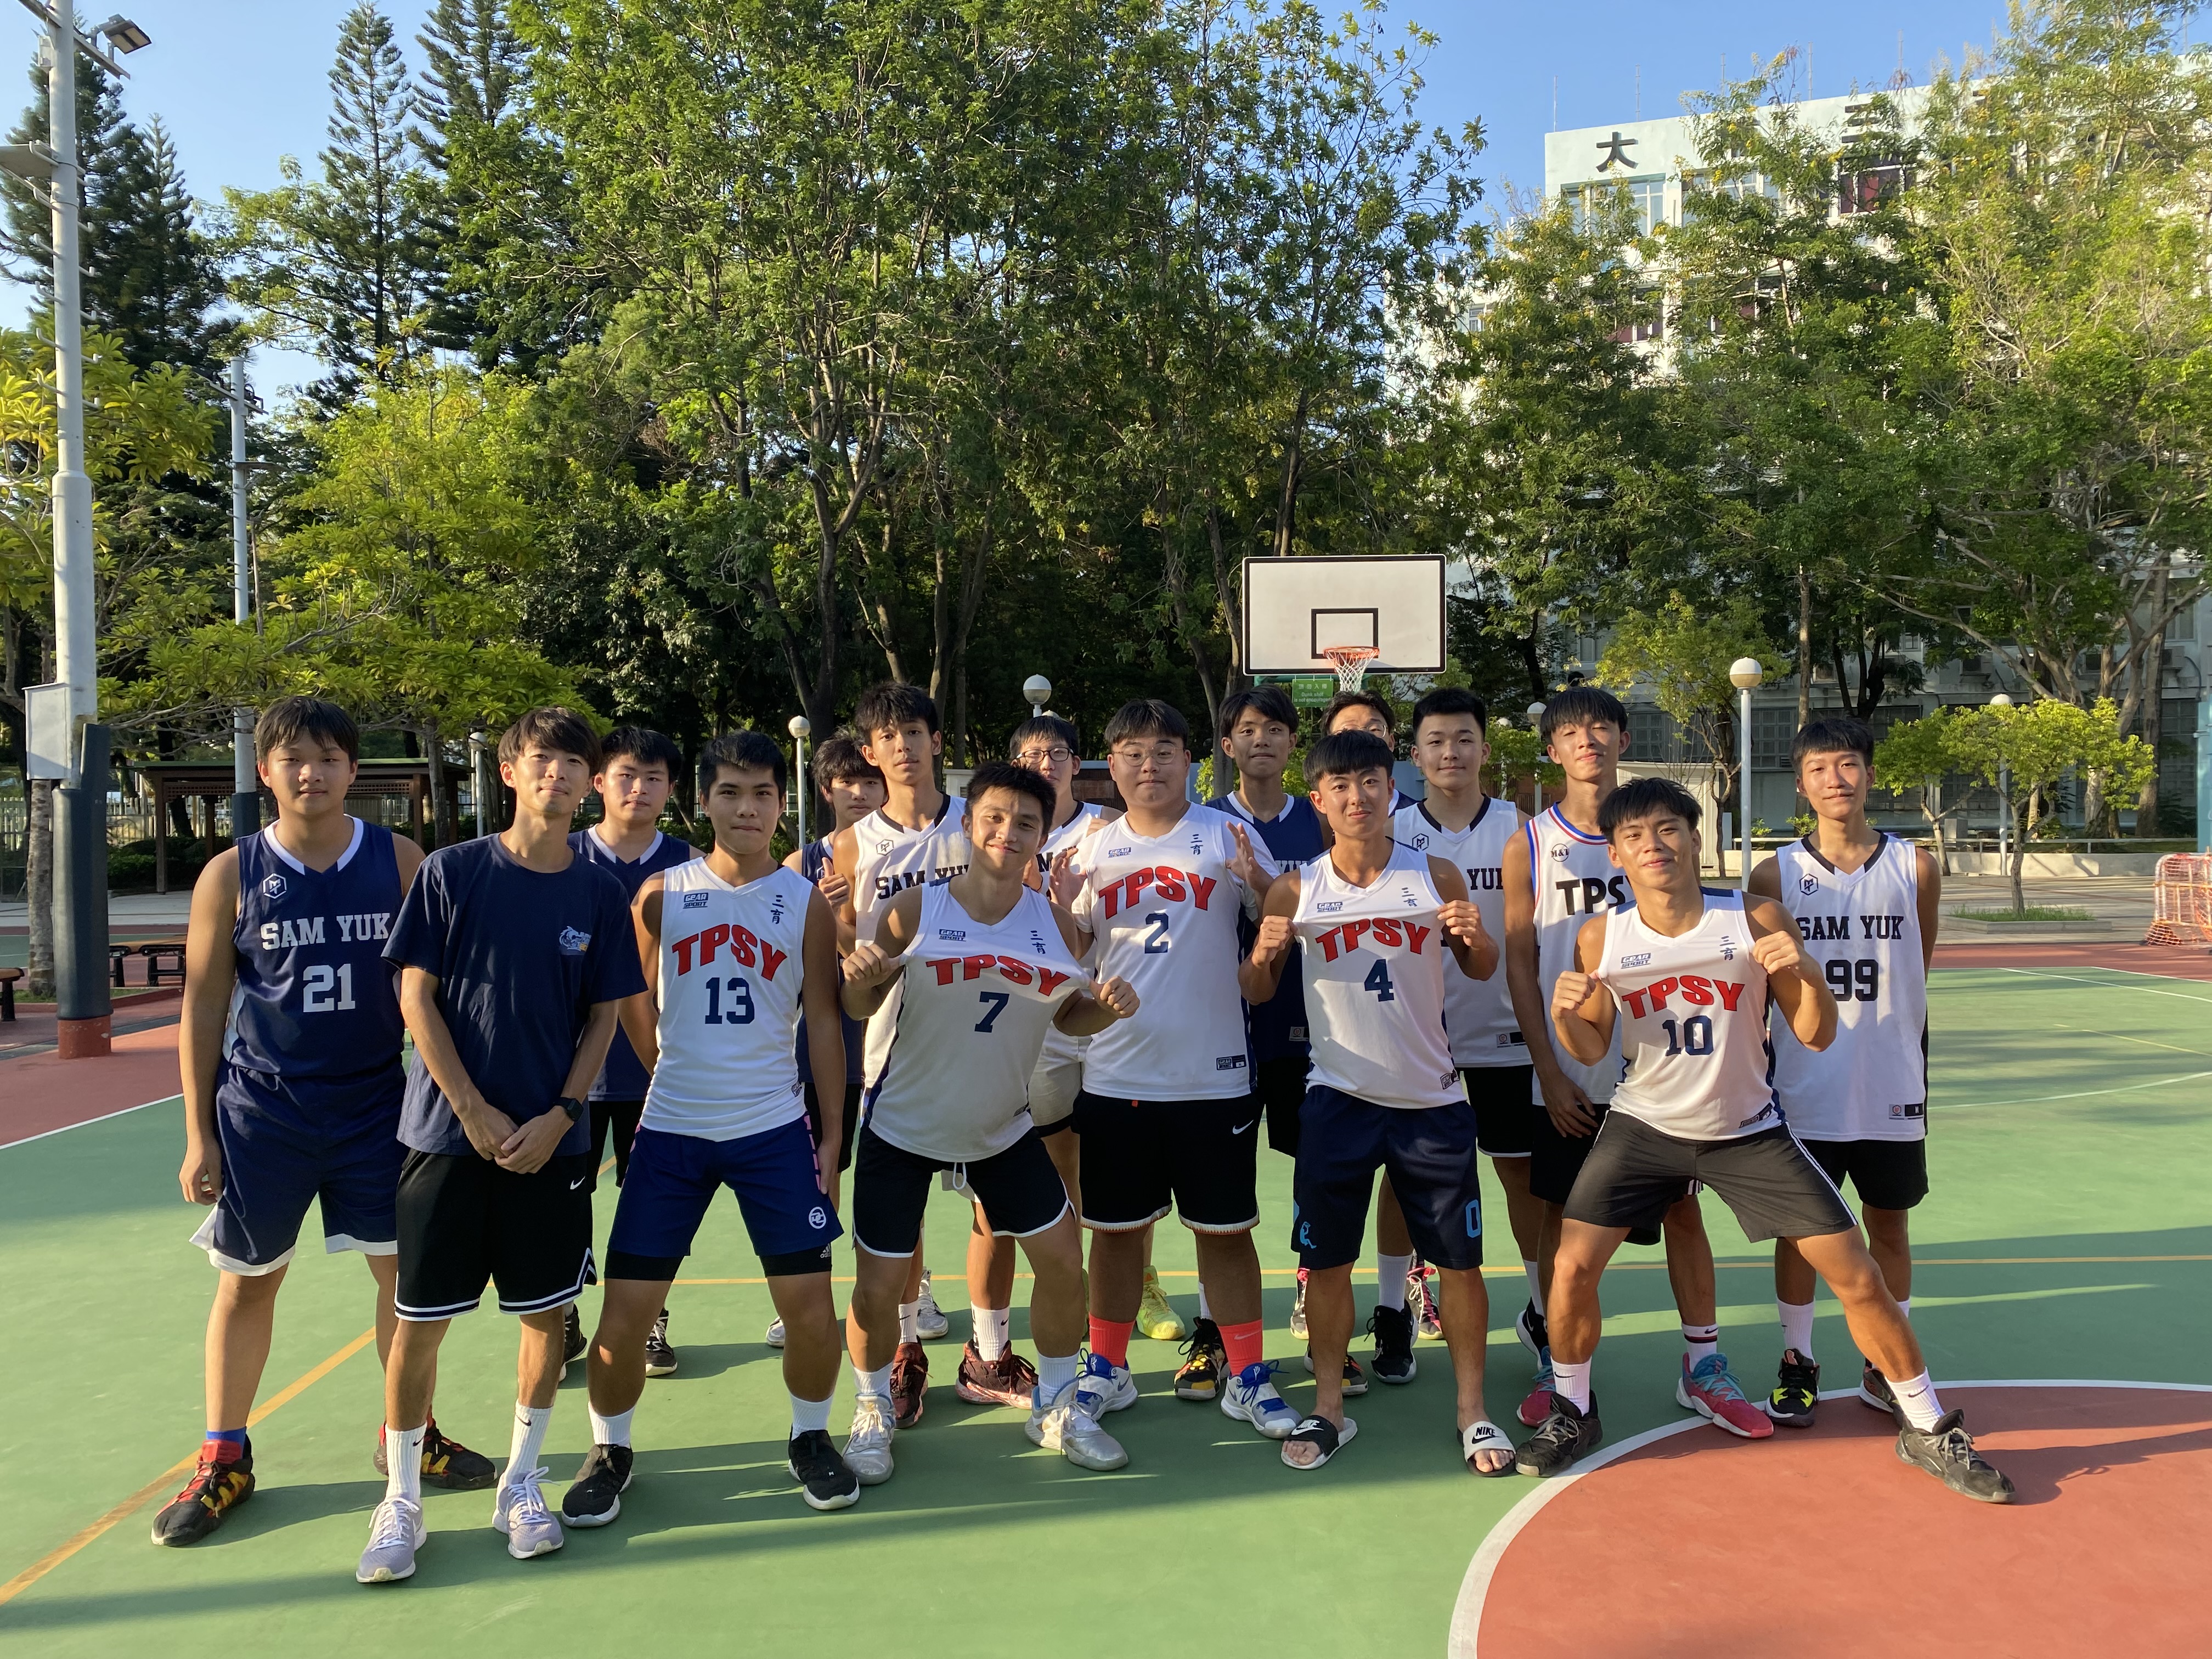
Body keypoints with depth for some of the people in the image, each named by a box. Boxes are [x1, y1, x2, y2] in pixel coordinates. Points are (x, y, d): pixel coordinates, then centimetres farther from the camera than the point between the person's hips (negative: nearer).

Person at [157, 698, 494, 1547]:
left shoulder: (400, 860, -3)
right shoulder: (231, 875, -4)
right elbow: (202, 1006, 0)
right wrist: (199, 1135, 0)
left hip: (377, 1106, 1)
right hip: (261, 1113, 0)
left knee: (405, 1267, 7)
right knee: (248, 1281, 11)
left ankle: (410, 1431, 25)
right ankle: (224, 1458, 28)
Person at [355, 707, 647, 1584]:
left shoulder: (598, 891, 2)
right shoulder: (450, 871, -3)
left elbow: (604, 1016, 5)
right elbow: (417, 997, -4)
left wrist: (558, 1117, -7)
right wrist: (476, 1113, -10)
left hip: (551, 1142, 2)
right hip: (449, 1132, -2)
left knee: (546, 1313, 8)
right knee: (420, 1319, 4)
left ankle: (520, 1483, 27)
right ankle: (401, 1501, 22)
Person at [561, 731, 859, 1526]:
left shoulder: (806, 902, 2)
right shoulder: (662, 893, 2)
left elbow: (823, 1022, 3)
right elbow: (633, 1004, 11)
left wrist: (833, 1132, 1)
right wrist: (674, 1073, 11)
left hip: (775, 1128, 0)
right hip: (671, 1130, 0)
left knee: (810, 1299, -1)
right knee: (626, 1307, 1)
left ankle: (809, 1438, 25)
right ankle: (610, 1450, 26)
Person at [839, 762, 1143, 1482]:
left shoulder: (1056, 923, -7)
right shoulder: (915, 911, -16)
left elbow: (1067, 1015, 5)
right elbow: (861, 1008, -8)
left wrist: (1105, 1008, -17)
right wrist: (861, 978, -31)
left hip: (1003, 1126, 3)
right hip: (903, 1125, -3)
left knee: (1062, 1258, 4)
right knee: (878, 1285, 1)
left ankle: (1056, 1408, 26)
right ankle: (873, 1411, 29)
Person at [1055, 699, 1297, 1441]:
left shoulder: (1227, 834, 1)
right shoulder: (1093, 849, 8)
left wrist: (1256, 881, -21)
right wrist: (1059, 907, -9)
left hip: (1212, 1074, -2)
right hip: (1115, 1074, 2)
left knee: (1225, 1229, 8)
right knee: (1114, 1228, 13)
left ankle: (1249, 1378, 20)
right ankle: (1108, 1369, 28)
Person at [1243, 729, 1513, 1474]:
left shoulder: (1436, 876, -3)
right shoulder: (1296, 890, -3)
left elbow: (1482, 969, 9)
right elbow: (1256, 993, 5)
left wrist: (1475, 938, -14)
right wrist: (1264, 954, -17)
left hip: (1431, 1098, 0)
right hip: (1338, 1098, 0)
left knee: (1460, 1258, 5)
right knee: (1327, 1259, 6)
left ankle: (1472, 1409, 22)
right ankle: (1328, 1407, 22)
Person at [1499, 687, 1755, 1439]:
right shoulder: (1529, 845, -1)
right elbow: (1520, 965, -1)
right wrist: (1549, 1072, -6)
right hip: (1569, 1075, -1)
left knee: (1683, 1208, 6)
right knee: (1563, 1214, 8)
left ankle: (1703, 1368, 20)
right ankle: (1556, 1362, 23)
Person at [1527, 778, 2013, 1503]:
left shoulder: (1758, 920, -15)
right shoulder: (1600, 938, -12)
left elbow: (1817, 1036, -9)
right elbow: (1591, 1049, 0)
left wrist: (1809, 975, -29)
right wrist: (1565, 1015, -23)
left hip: (1748, 1130, 0)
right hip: (1644, 1126, 1)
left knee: (1857, 1275, 0)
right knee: (1572, 1267, -9)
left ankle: (1929, 1430, 23)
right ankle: (1571, 1413, 16)